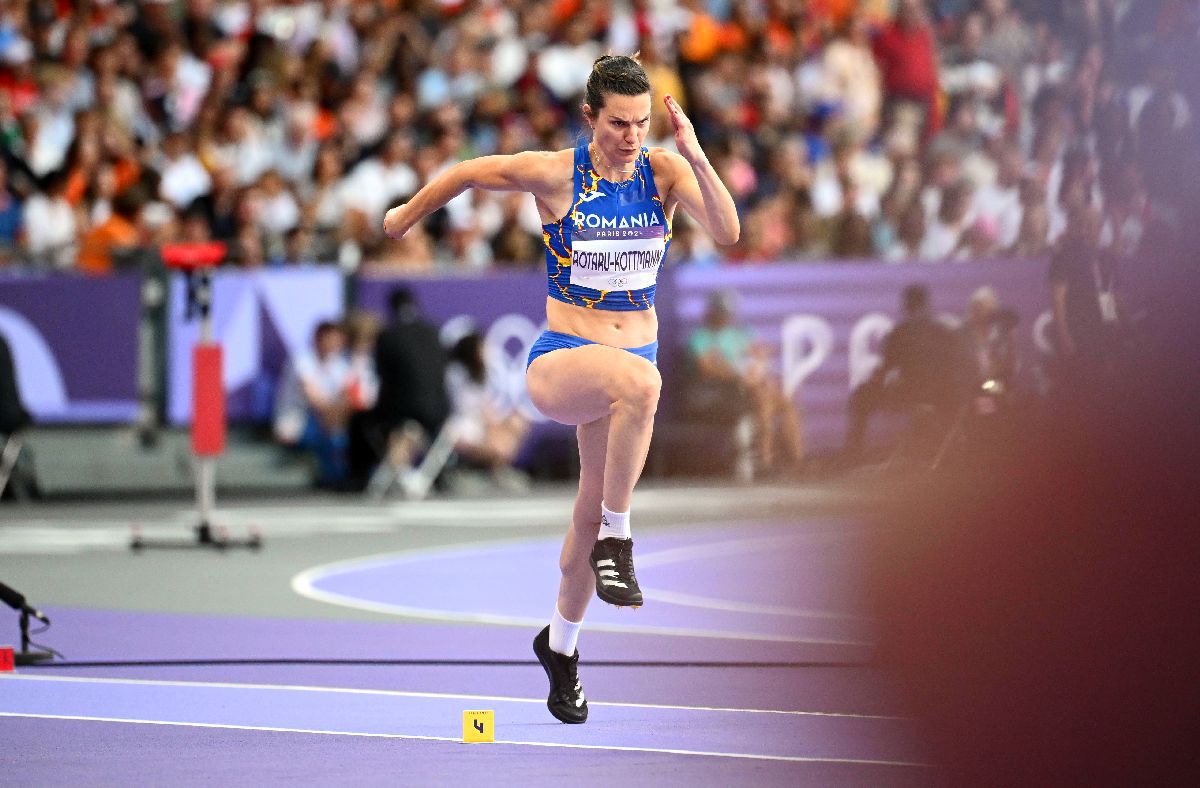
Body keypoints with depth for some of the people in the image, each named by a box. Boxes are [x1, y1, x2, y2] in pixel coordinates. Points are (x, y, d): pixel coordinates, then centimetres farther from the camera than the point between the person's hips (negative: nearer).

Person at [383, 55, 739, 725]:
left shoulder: (666, 170, -4)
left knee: (595, 509, 14)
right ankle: (616, 539, -26)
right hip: (560, 361, -4)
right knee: (639, 379, -38)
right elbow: (468, 173, 6)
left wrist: (696, 155, -30)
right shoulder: (556, 174, -10)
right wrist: (407, 217, 20)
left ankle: (562, 643, 40)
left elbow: (727, 231, -18)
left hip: (631, 363, 4)